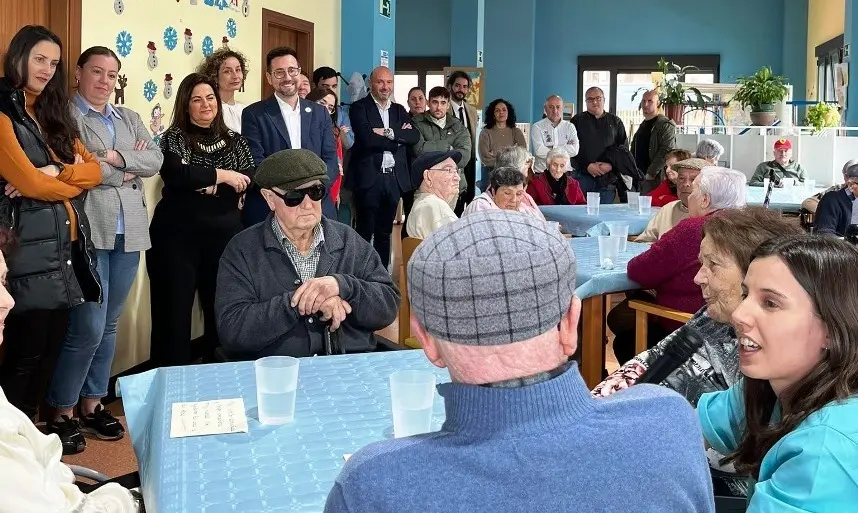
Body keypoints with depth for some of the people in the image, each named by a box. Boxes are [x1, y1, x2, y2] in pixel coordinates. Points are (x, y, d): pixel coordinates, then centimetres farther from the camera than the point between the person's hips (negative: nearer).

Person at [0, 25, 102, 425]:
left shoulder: (54, 114, 18)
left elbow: (94, 171, 8)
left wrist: (54, 174, -9)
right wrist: (71, 176, 2)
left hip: (67, 245, 7)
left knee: (52, 345, 12)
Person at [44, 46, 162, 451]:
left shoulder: (129, 118, 18)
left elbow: (155, 159, 3)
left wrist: (116, 157, -13)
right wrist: (128, 171, -9)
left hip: (129, 231, 6)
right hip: (89, 231, -6)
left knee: (108, 325, 12)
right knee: (89, 327, -9)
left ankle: (92, 403, 23)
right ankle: (61, 412, 7)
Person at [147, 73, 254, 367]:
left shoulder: (235, 142, 11)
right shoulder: (174, 138, 2)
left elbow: (249, 180, -3)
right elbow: (176, 176, -17)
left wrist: (210, 186, -15)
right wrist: (221, 175, -12)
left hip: (224, 235, 3)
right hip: (178, 236, -3)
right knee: (174, 310, -1)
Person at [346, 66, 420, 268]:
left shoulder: (399, 110, 16)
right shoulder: (359, 107, 0)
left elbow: (414, 136, 0)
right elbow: (366, 138, -16)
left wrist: (389, 133, -13)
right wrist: (398, 140, -8)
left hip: (394, 178, 5)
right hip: (369, 177, -5)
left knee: (385, 232, 12)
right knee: (365, 231, -1)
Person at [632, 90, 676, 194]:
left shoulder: (666, 125, -6)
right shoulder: (643, 125, 21)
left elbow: (666, 152, -17)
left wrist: (651, 173, -18)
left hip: (655, 178, -8)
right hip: (638, 177, 8)